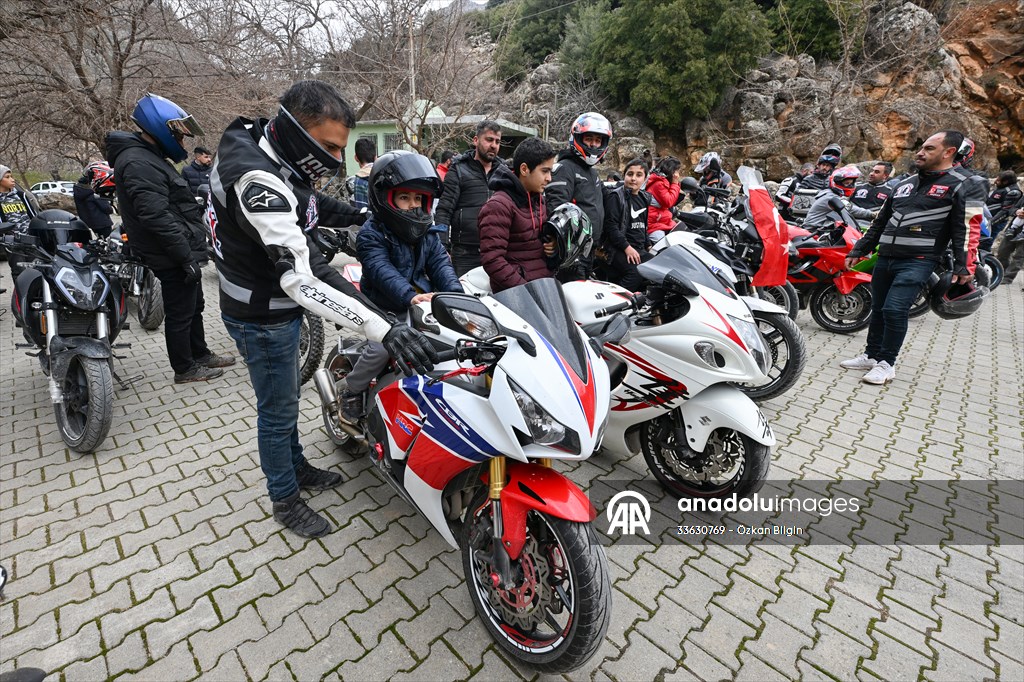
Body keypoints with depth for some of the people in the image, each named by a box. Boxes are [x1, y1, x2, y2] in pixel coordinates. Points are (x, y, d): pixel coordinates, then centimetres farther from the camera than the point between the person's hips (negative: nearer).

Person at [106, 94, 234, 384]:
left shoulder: (148, 157, 17)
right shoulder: (138, 164, -19)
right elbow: (157, 217, -26)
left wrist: (191, 251, 22)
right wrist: (186, 256, -25)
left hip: (182, 252, 11)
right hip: (174, 258, -11)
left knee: (194, 307, 20)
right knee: (180, 313, 1)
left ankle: (201, 354, 34)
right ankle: (185, 369, 14)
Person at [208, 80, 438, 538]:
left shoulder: (260, 146, -1)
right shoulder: (258, 181, -33)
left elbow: (306, 203, 19)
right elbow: (303, 275, -44)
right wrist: (385, 330, -52)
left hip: (277, 307, 10)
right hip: (262, 319, -9)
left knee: (285, 398, 24)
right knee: (277, 410, 8)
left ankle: (296, 466, 47)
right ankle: (285, 500, 31)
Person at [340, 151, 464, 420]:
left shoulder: (426, 231, 10)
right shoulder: (371, 234, -9)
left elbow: (439, 263, 0)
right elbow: (382, 271, -25)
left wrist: (455, 292, -20)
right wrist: (410, 296, -43)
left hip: (421, 304, 6)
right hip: (385, 309, -5)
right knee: (381, 348, -25)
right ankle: (352, 391, 3)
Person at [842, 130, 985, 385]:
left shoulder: (962, 187, 0)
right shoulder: (905, 184, 19)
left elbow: (968, 229, -7)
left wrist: (963, 266, -16)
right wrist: (858, 251, 19)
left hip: (918, 261, -6)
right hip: (885, 257, 7)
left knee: (894, 310, -16)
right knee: (878, 309, 10)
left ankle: (886, 363, -3)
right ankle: (872, 355, 21)